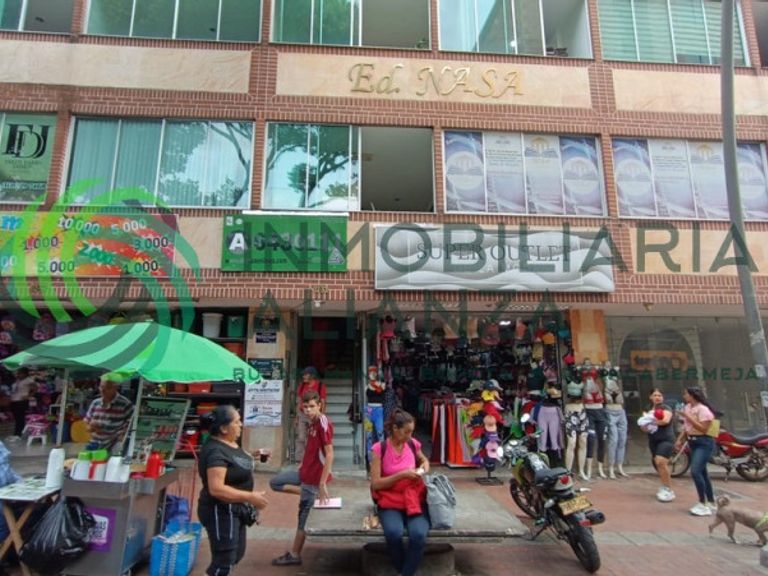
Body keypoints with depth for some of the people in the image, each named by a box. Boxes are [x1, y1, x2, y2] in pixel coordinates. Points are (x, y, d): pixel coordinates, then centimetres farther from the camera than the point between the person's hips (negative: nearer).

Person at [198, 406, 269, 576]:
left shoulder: (229, 442, 3)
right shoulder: (216, 451, -27)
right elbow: (216, 489, -33)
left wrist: (252, 456, 6)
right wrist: (250, 497, -31)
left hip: (234, 509, 10)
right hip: (220, 512, -10)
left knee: (236, 554, 22)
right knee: (223, 562, 1)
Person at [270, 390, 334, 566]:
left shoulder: (323, 423, -22)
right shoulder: (313, 422, 6)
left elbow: (329, 455, -25)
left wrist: (322, 484, -25)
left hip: (314, 476, -9)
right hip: (304, 472, 9)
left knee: (304, 515, 4)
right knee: (275, 482, 16)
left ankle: (294, 555, 20)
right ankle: (308, 493, 6)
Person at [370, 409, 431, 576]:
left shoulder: (413, 444, 3)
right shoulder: (380, 448, -8)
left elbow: (423, 458, 26)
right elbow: (375, 483, -10)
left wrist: (425, 464, 2)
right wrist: (402, 474, -18)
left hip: (414, 500, 2)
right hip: (390, 502, -2)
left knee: (418, 535, -28)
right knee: (394, 533, -31)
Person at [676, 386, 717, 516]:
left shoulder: (703, 409, -17)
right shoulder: (687, 407, 8)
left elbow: (703, 429, -22)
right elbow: (686, 426, 15)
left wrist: (689, 417, -25)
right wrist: (680, 440, 8)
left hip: (704, 443, -9)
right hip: (692, 442, 9)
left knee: (695, 472, -17)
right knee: (702, 472, 15)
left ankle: (703, 505, -8)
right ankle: (711, 503, 27)